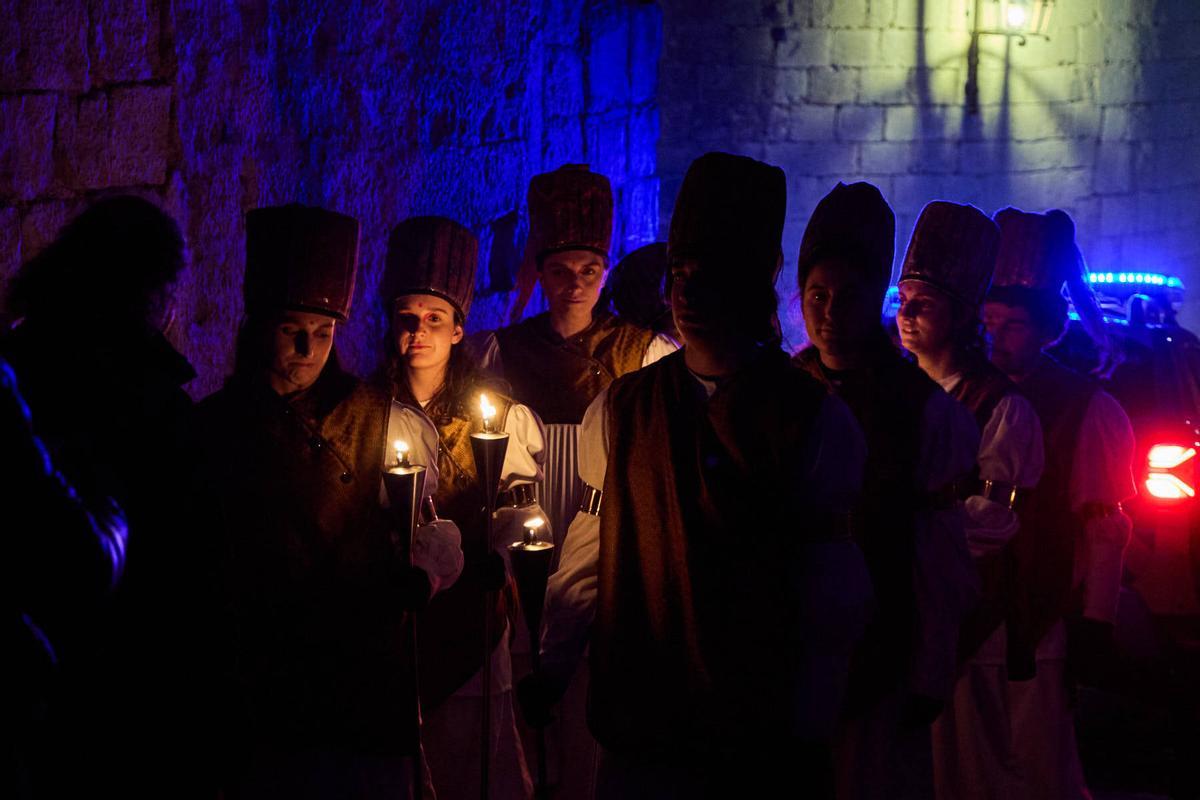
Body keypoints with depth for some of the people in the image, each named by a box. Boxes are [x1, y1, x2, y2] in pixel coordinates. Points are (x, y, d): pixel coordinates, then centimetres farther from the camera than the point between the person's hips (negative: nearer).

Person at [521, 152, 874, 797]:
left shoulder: (816, 420, -4)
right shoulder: (618, 411, 6)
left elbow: (833, 595, -5)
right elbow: (589, 552, 5)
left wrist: (808, 737, -6)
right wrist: (549, 669, -2)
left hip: (761, 737, -2)